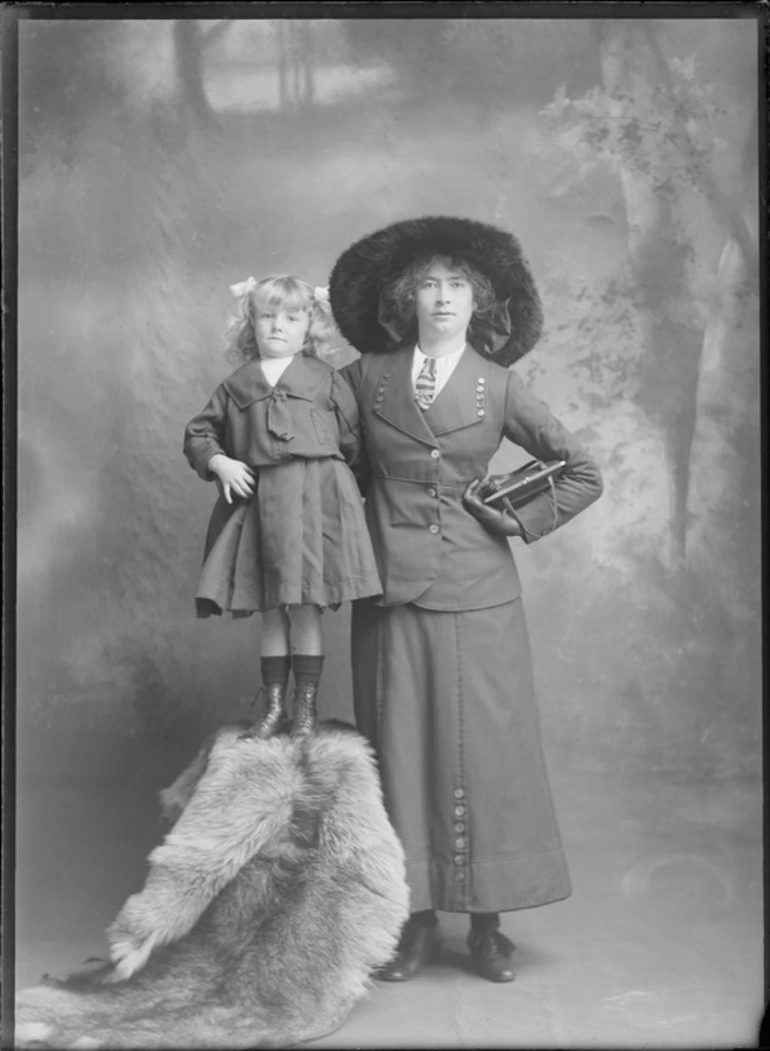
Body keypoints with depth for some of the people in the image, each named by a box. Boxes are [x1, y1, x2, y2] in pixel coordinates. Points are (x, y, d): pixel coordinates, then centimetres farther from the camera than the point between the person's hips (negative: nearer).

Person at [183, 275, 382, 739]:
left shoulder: (326, 379, 7)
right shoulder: (236, 386, 12)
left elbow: (354, 438, 8)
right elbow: (198, 434, 16)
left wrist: (331, 478, -3)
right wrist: (219, 463, -1)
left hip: (314, 497, -2)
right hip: (256, 499, 3)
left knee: (305, 609, -2)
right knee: (271, 612, 8)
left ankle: (306, 709, 9)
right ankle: (274, 707, 18)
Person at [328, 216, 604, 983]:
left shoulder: (499, 387, 1)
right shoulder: (367, 378, 3)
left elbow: (584, 474, 6)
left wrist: (520, 522, -1)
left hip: (477, 594, -1)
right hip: (392, 592, 1)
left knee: (484, 747, 0)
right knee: (401, 749, 4)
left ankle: (487, 922, 12)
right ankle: (416, 917, 15)